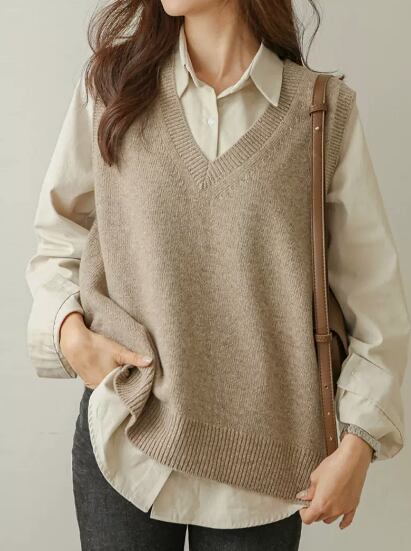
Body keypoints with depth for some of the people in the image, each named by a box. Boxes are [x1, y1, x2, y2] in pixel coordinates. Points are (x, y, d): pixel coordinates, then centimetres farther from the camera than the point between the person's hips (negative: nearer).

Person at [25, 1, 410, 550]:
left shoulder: (324, 110, -4)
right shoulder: (111, 87, 0)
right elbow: (57, 237, 10)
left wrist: (358, 443, -5)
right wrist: (70, 330, -8)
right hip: (124, 440, 1)